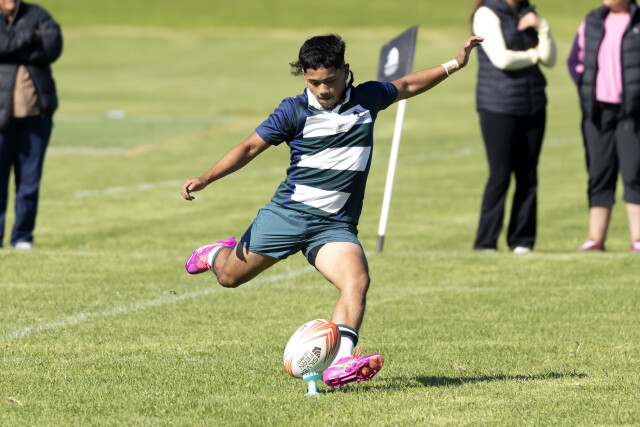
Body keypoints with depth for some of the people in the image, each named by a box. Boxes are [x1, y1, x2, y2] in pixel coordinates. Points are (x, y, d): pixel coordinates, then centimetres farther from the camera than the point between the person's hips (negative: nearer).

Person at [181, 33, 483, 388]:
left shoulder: (367, 99, 4)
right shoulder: (294, 111, -5)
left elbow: (406, 86, 22)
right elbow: (250, 147, -1)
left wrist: (454, 64, 21)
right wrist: (204, 179, -10)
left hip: (335, 225, 1)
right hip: (287, 213, -1)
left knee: (357, 280, -27)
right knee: (230, 276, 11)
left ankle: (341, 363, -38)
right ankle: (217, 254, 49)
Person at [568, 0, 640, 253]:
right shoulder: (592, 23, 10)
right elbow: (575, 60, 19)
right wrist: (586, 90, 6)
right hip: (598, 110, 4)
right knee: (599, 174, 3)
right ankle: (595, 239, 5)